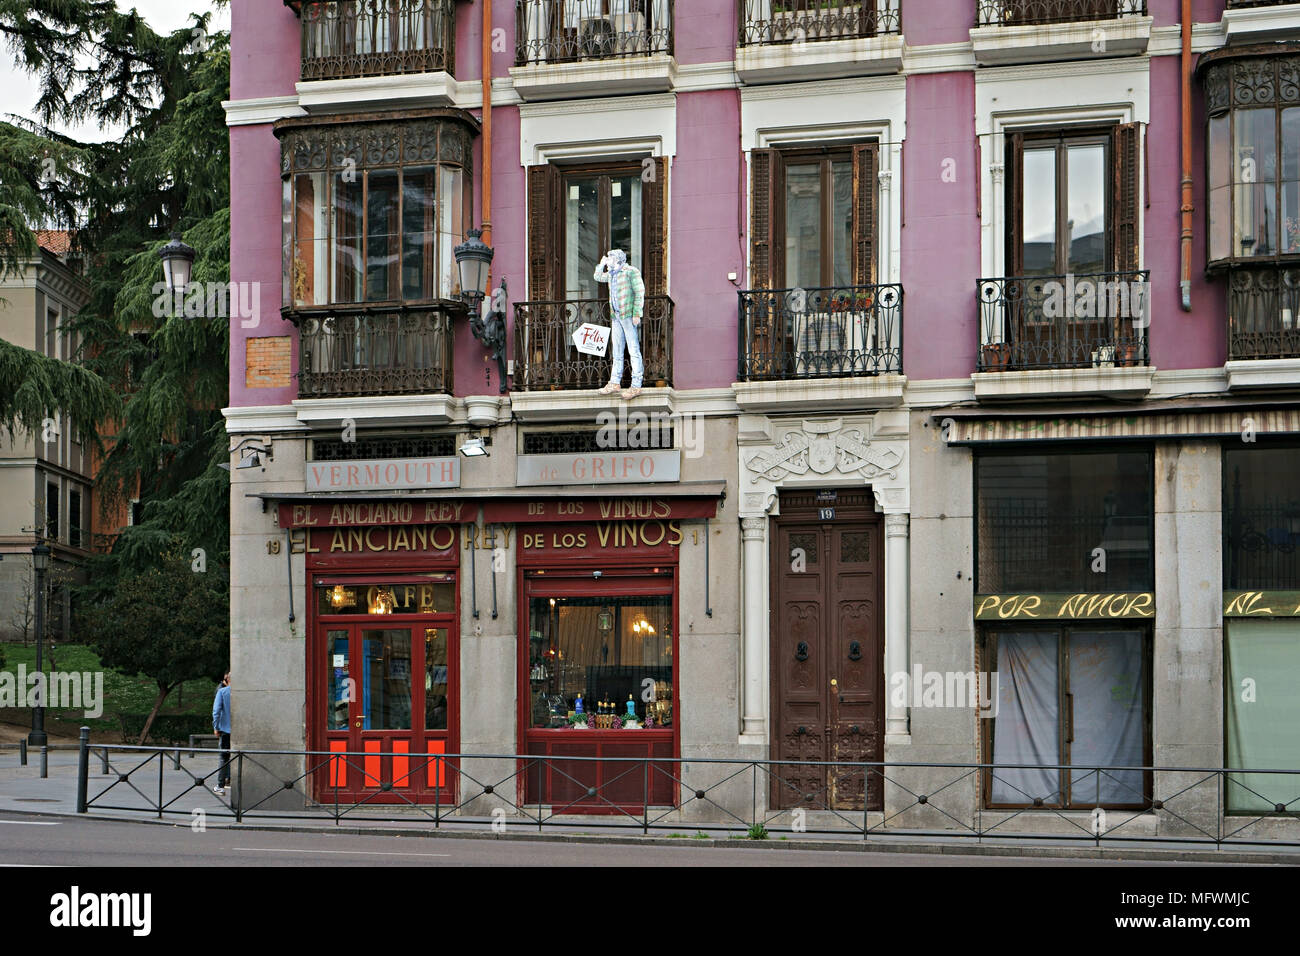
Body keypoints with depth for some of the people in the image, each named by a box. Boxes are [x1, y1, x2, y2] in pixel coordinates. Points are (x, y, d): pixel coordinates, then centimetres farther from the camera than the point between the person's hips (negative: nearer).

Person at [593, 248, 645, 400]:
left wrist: (636, 314, -15)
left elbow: (639, 293, -9)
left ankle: (636, 386, -12)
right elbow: (598, 277, 34)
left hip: (628, 315, -8)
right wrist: (602, 264, 17)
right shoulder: (611, 274, 18)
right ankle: (614, 382, 17)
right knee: (617, 350, 12)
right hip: (615, 316, 8)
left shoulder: (631, 271, -5)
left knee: (634, 349, -9)